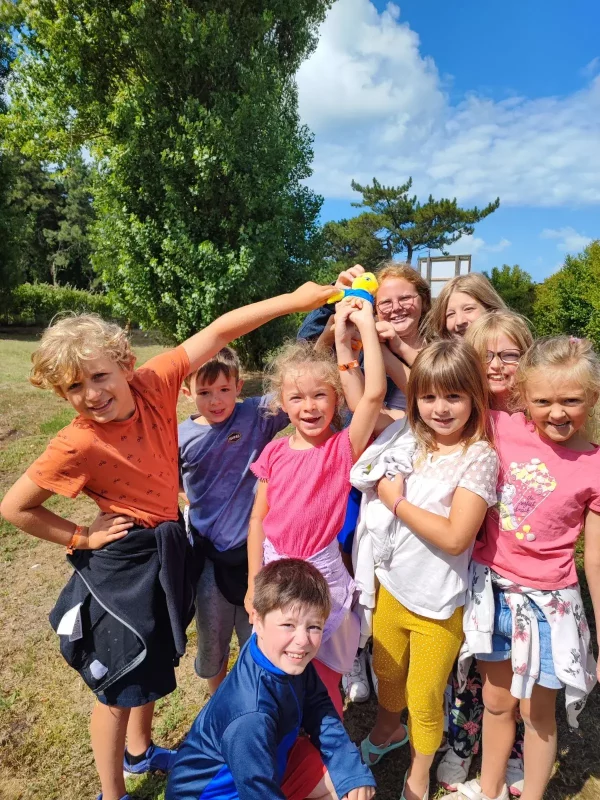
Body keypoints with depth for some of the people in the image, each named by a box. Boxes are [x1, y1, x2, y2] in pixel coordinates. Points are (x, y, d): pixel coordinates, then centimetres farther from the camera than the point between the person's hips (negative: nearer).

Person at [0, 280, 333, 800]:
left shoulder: (153, 383, -17)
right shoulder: (77, 445, -26)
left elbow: (218, 333, -17)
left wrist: (294, 300, -20)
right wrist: (83, 538, -11)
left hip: (167, 548, 6)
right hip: (122, 562, -6)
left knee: (153, 661, 27)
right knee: (120, 682, 14)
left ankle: (140, 751, 55)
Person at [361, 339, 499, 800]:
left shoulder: (479, 456, -19)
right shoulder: (411, 444, -4)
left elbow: (454, 537, -25)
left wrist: (396, 502, -18)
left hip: (438, 604, -5)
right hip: (392, 585, 5)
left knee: (424, 697, 15)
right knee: (386, 672, 27)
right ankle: (388, 730, 58)